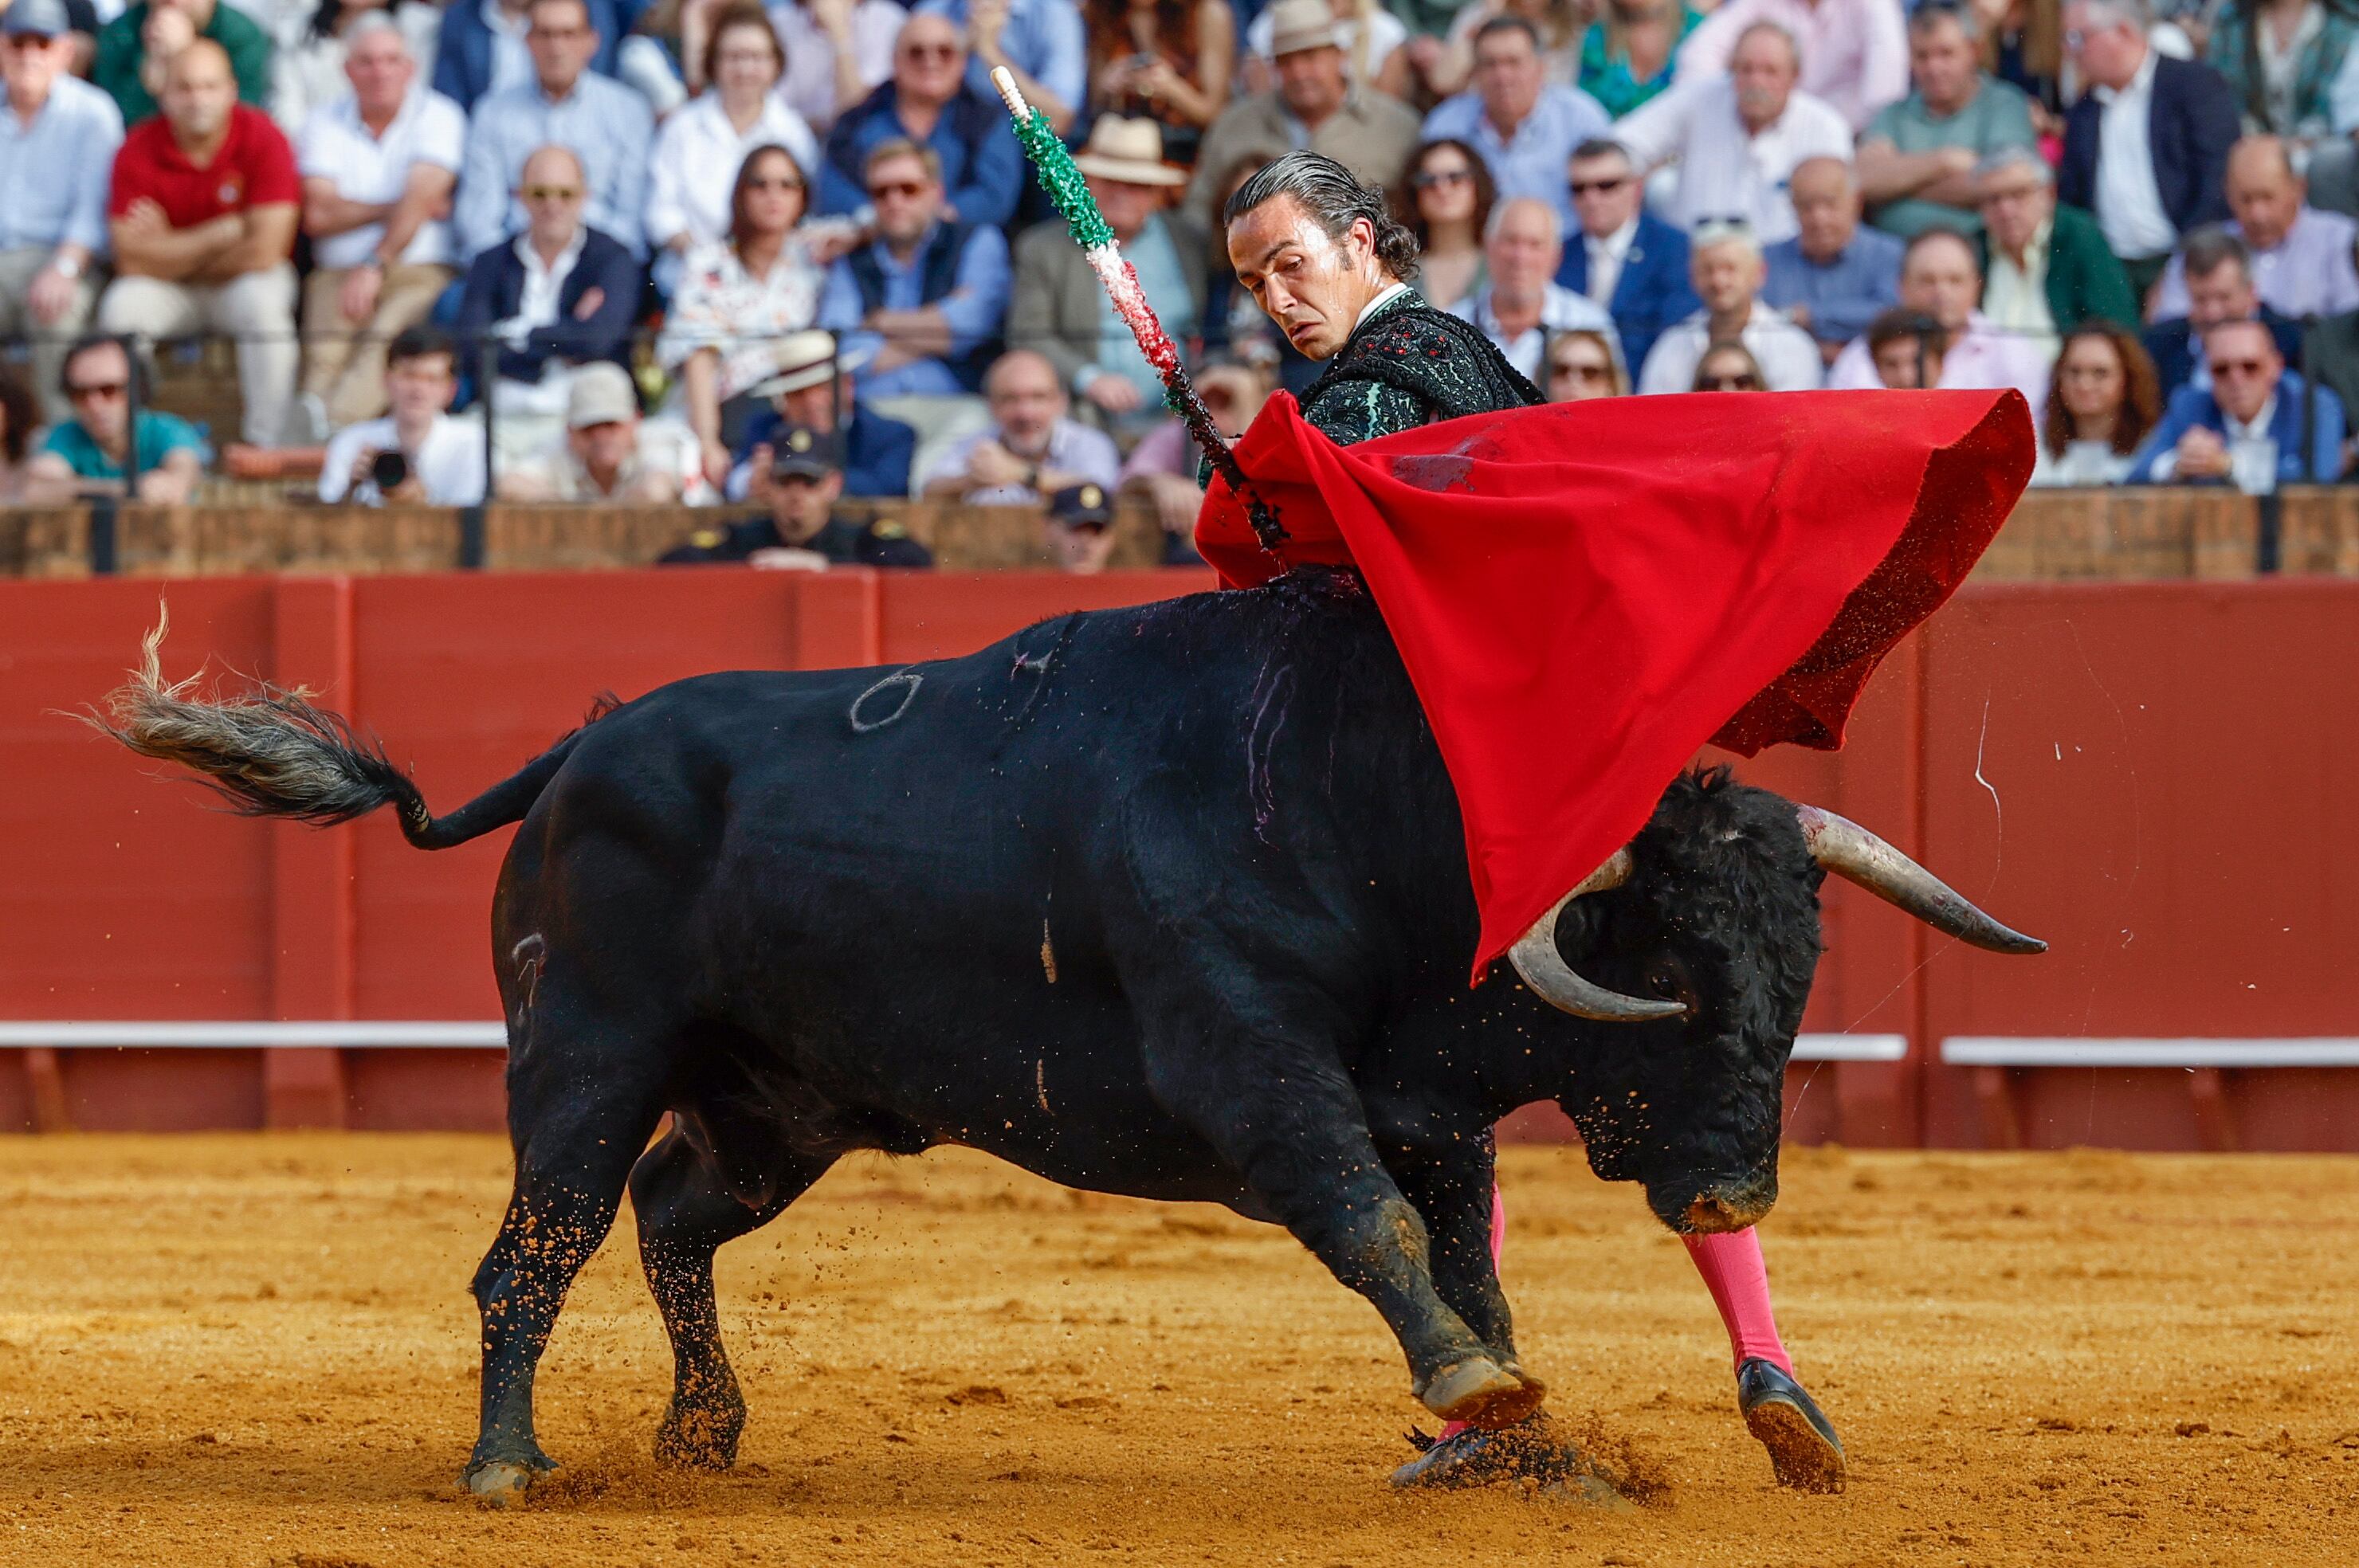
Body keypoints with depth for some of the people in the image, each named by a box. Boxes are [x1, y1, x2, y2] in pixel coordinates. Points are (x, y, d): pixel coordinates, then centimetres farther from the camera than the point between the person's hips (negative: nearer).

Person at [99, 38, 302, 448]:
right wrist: (225, 232, -22)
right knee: (121, 307, -27)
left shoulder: (263, 138, -17)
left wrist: (175, 253, -12)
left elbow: (264, 251, -21)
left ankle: (267, 446, -27)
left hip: (246, 279, -1)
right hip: (166, 292, 2)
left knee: (263, 304, -34)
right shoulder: (138, 150, -13)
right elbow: (133, 260, -19)